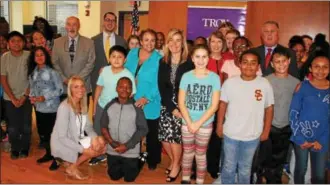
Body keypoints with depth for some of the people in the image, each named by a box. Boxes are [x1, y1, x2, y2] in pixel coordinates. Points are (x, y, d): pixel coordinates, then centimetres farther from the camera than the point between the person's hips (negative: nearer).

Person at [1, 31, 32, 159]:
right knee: (12, 127, 3)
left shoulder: (29, 56, -8)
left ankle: (25, 149, 24)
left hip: (26, 97, -1)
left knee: (26, 126, 4)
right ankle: (15, 149, 23)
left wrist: (24, 96, -6)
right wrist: (13, 98, -6)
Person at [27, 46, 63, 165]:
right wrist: (32, 97, -6)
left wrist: (45, 97, -17)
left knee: (52, 132, 0)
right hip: (39, 108, 6)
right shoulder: (32, 73, 6)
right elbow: (32, 88, 14)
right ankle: (48, 153, 31)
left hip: (51, 108, -6)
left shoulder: (52, 72, -11)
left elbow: (60, 89, -11)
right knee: (42, 132, 14)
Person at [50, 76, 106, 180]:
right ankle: (72, 168, 4)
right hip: (62, 145, -8)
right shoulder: (65, 107, -24)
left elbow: (88, 126, 2)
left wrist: (95, 138, -20)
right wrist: (83, 149, -26)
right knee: (94, 150, -19)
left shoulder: (82, 105, 2)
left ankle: (70, 161, 8)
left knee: (101, 144, -11)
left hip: (77, 140, 8)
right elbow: (62, 137, -24)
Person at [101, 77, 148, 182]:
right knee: (114, 176, 14)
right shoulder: (109, 106, -2)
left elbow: (143, 129, -11)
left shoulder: (136, 107, -11)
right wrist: (111, 141, -13)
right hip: (112, 151, 3)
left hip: (130, 152, -3)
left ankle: (139, 162, 37)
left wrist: (127, 146, -16)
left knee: (129, 178, 9)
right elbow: (103, 126, 3)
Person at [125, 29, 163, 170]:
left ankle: (152, 160, 30)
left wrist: (147, 98, -23)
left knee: (151, 133, 11)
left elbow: (158, 83, -14)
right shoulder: (132, 53, 4)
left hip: (150, 104, -3)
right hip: (131, 102, 4)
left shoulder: (158, 59, -9)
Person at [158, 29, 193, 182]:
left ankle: (176, 165, 19)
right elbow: (161, 87, 1)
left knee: (175, 136, -7)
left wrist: (180, 108, -13)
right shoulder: (163, 63, 5)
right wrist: (171, 107, -8)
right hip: (166, 105, 4)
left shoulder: (189, 64, -6)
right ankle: (173, 161, 29)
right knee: (164, 137, 2)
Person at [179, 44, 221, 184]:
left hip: (205, 124, -1)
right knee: (187, 153, 13)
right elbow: (181, 103, -3)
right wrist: (190, 123, -12)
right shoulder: (186, 76, -4)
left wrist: (199, 123, -12)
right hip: (187, 123, 1)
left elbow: (214, 106, -8)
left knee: (201, 154, 11)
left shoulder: (214, 78, -7)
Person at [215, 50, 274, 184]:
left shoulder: (265, 84, -10)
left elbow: (269, 108, -2)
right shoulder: (230, 82, -9)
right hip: (230, 134, 0)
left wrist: (266, 131, 0)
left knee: (245, 168, 20)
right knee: (229, 166, 17)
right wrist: (219, 125, 1)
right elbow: (223, 104, 0)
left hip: (252, 136, 0)